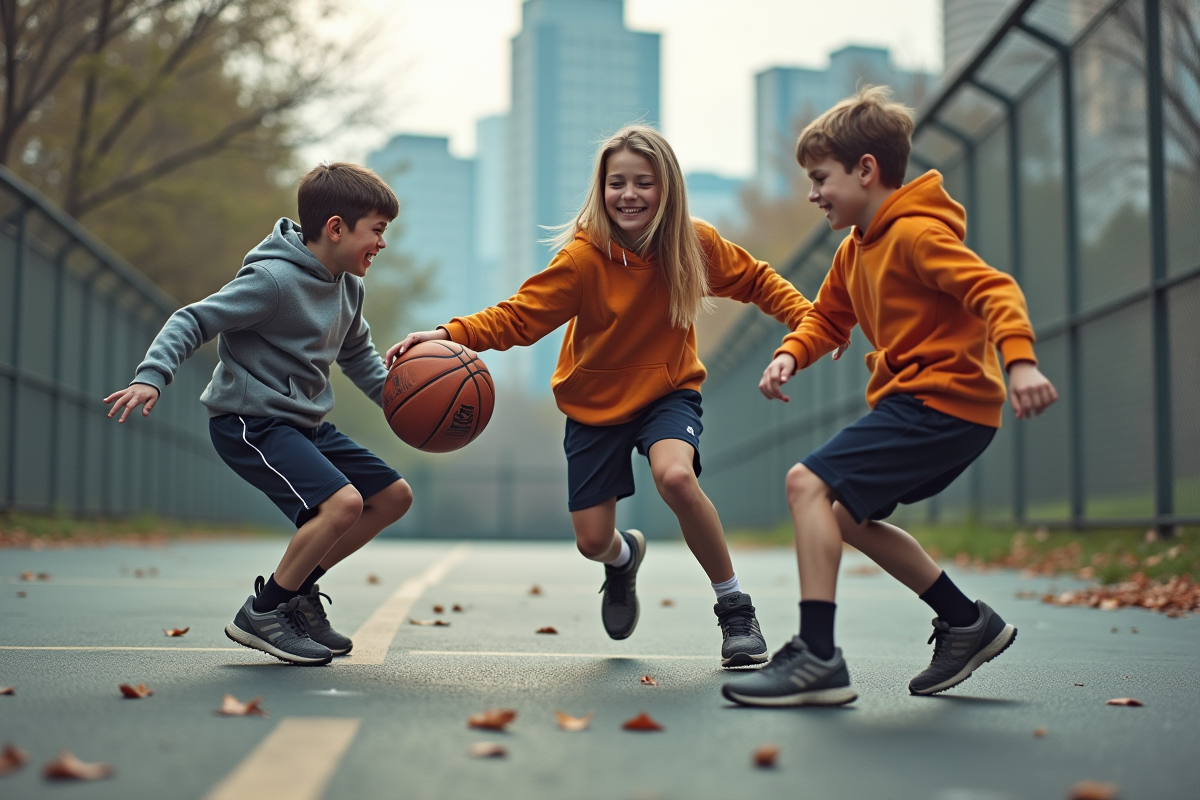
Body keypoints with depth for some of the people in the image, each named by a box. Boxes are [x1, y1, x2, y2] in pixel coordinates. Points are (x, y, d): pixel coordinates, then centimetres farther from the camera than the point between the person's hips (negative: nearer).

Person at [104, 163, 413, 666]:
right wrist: (151, 375, -31)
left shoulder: (349, 287, 8)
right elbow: (195, 320, -18)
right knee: (342, 501, -26)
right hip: (249, 421, -9)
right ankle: (261, 614, -8)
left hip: (303, 423, 9)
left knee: (393, 496, 8)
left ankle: (298, 588, 18)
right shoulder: (274, 279, -19)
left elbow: (358, 357, 23)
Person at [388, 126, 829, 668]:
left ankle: (734, 607, -12)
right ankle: (624, 557, 43)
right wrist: (450, 334, -37)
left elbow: (757, 281, 4)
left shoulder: (694, 244, -13)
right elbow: (519, 316, -22)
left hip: (668, 391, 0)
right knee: (592, 541, 0)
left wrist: (809, 318, -10)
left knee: (675, 475, -33)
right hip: (595, 404, 1)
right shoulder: (584, 256, -20)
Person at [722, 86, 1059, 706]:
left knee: (808, 482, -20)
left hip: (942, 399, -11)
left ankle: (817, 658, -23)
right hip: (919, 403, 11)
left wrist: (1020, 359, -41)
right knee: (849, 516, 19)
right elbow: (828, 316, 26)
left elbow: (992, 288, -24)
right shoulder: (856, 249, 17)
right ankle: (967, 623, 25)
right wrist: (790, 354, 5)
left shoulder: (916, 233, -13)